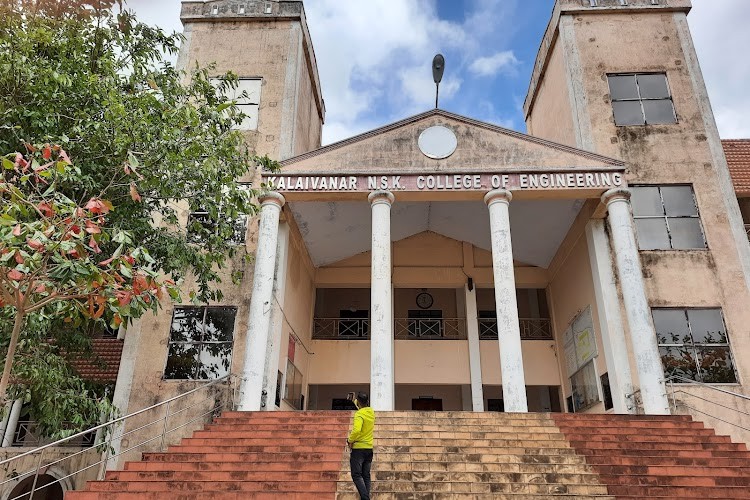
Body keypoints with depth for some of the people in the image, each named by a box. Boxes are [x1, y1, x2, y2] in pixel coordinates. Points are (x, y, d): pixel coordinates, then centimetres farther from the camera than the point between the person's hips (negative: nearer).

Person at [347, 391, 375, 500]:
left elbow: (356, 430, -32)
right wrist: (355, 402, 40)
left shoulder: (359, 414, -17)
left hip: (359, 448, -7)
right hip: (369, 448, 7)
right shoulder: (371, 412, 6)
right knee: (366, 476, 10)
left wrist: (350, 440, -17)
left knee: (357, 475, -4)